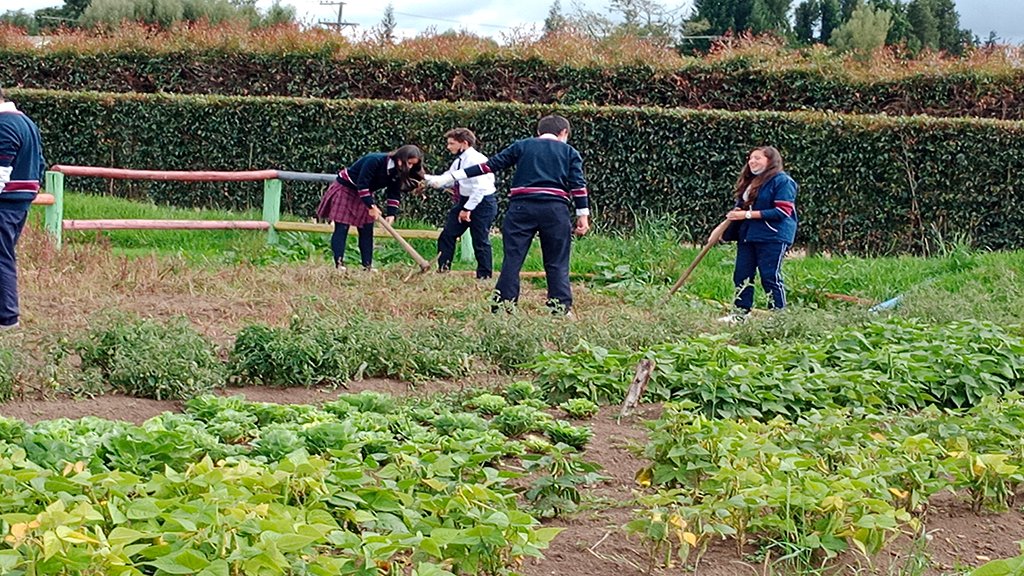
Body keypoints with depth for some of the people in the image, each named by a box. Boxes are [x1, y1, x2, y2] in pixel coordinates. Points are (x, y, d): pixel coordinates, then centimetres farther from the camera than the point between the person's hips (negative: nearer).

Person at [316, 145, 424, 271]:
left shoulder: (397, 172, -9)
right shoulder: (375, 160, -32)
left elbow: (394, 194, -4)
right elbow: (362, 184, -30)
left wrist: (392, 214, -15)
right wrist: (371, 206, -27)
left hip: (364, 193, 8)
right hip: (344, 189, -8)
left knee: (367, 230, 3)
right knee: (342, 228, -9)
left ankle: (367, 265, 4)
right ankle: (339, 264, -12)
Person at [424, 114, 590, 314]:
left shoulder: (521, 146, 18)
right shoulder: (570, 152, 16)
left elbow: (490, 165, 12)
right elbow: (578, 184, 4)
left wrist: (450, 177, 12)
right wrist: (583, 214, 2)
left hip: (521, 207, 1)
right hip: (555, 209, -1)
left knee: (512, 259, 2)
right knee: (557, 263, 5)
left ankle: (503, 305, -1)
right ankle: (561, 308, 1)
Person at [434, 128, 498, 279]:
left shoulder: (475, 160, -21)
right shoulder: (458, 161, 7)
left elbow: (480, 188, -26)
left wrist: (468, 208, -24)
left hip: (481, 203, -9)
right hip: (464, 201, 9)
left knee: (480, 241, 0)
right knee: (447, 235, 8)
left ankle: (484, 275, 12)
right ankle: (443, 269, 14)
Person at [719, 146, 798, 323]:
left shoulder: (782, 181, -9)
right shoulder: (750, 182, 18)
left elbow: (783, 211, -17)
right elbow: (742, 205, 28)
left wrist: (748, 214, -18)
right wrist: (735, 212, 1)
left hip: (772, 237, -8)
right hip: (747, 235, 9)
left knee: (771, 278, -6)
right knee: (741, 276, 8)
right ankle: (740, 313, 15)